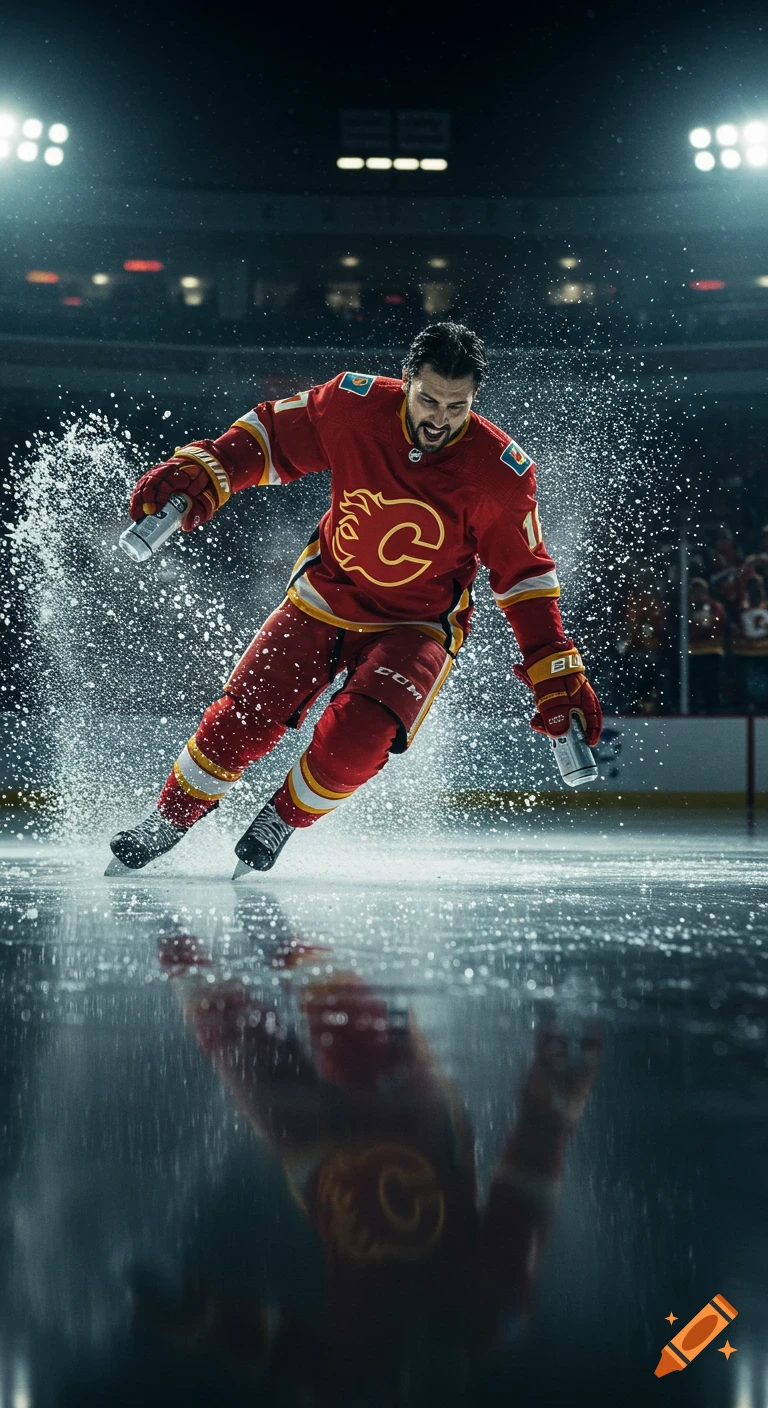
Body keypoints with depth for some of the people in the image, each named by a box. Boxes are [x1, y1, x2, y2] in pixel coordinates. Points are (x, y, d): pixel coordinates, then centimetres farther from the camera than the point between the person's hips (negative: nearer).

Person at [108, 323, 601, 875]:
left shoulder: (500, 472, -21)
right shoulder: (356, 406, -19)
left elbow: (525, 575, -11)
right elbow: (271, 435, -3)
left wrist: (558, 674, -13)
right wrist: (200, 473, -16)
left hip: (417, 623, -2)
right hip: (325, 596, 2)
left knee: (356, 736, -23)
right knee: (241, 720, 0)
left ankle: (285, 818, 7)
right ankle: (171, 819, 26)